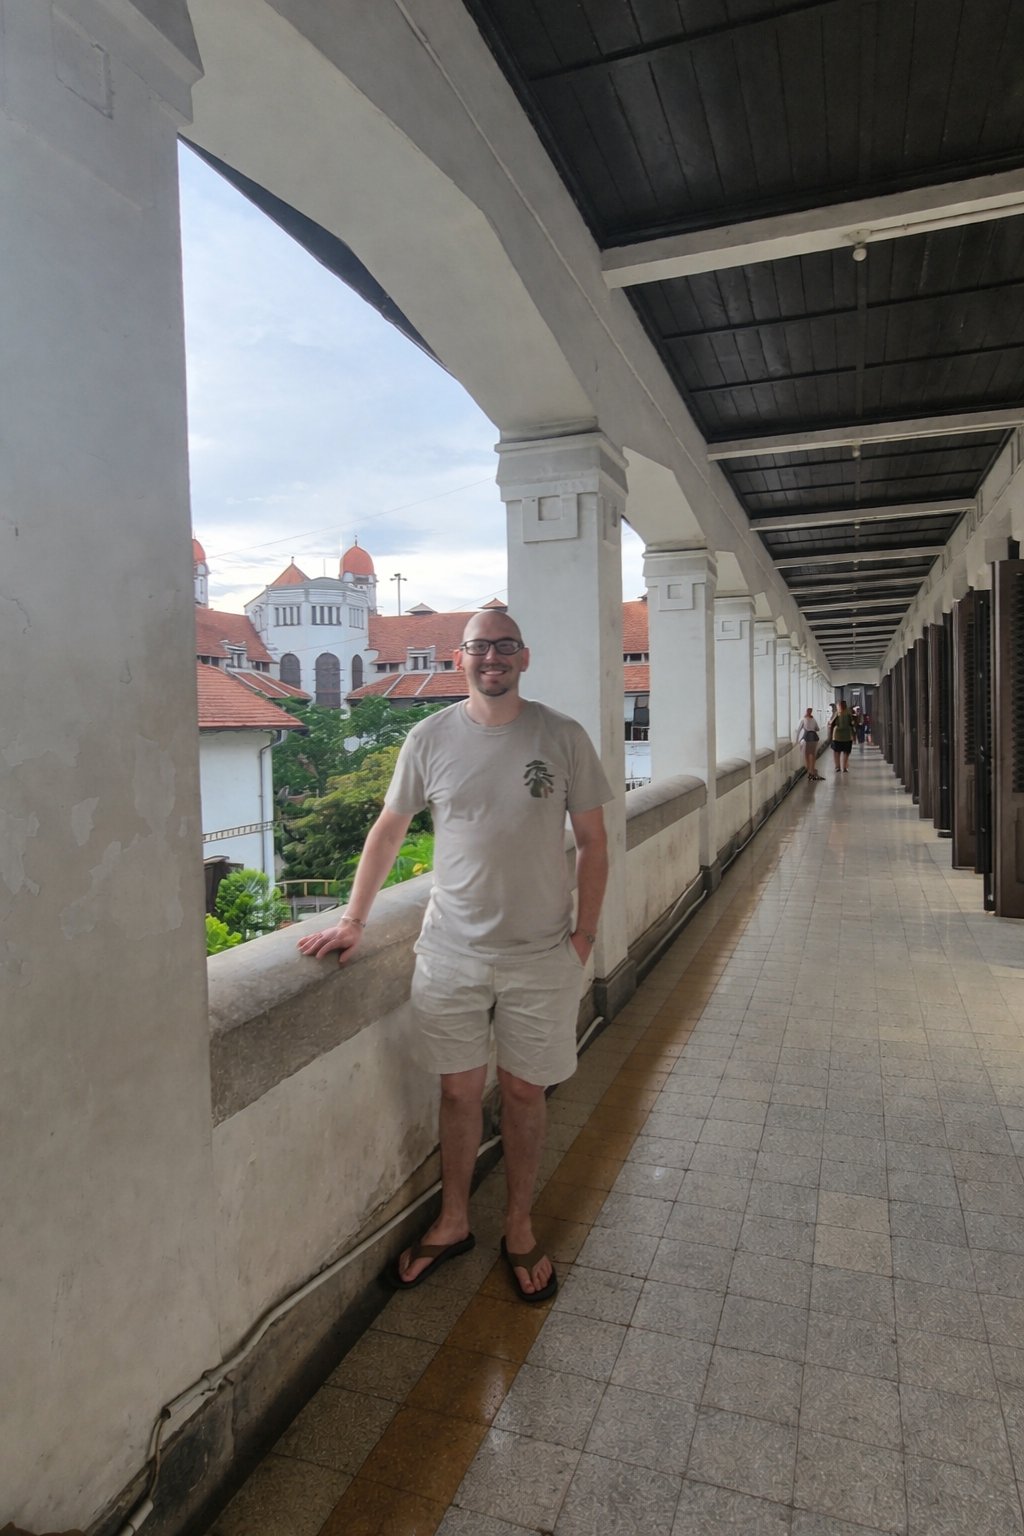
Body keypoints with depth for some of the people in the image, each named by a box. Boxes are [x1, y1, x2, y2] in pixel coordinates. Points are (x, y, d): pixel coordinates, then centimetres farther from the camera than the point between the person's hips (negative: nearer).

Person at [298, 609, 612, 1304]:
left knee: (525, 1093, 13)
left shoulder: (563, 737, -4)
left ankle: (519, 1228, 35)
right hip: (451, 953, 1)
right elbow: (388, 829, 7)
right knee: (459, 1091, 13)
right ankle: (453, 1223, 36)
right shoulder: (430, 738, -2)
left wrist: (584, 933, -2)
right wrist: (353, 920, 4)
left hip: (541, 957, 0)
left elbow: (593, 841, 1)